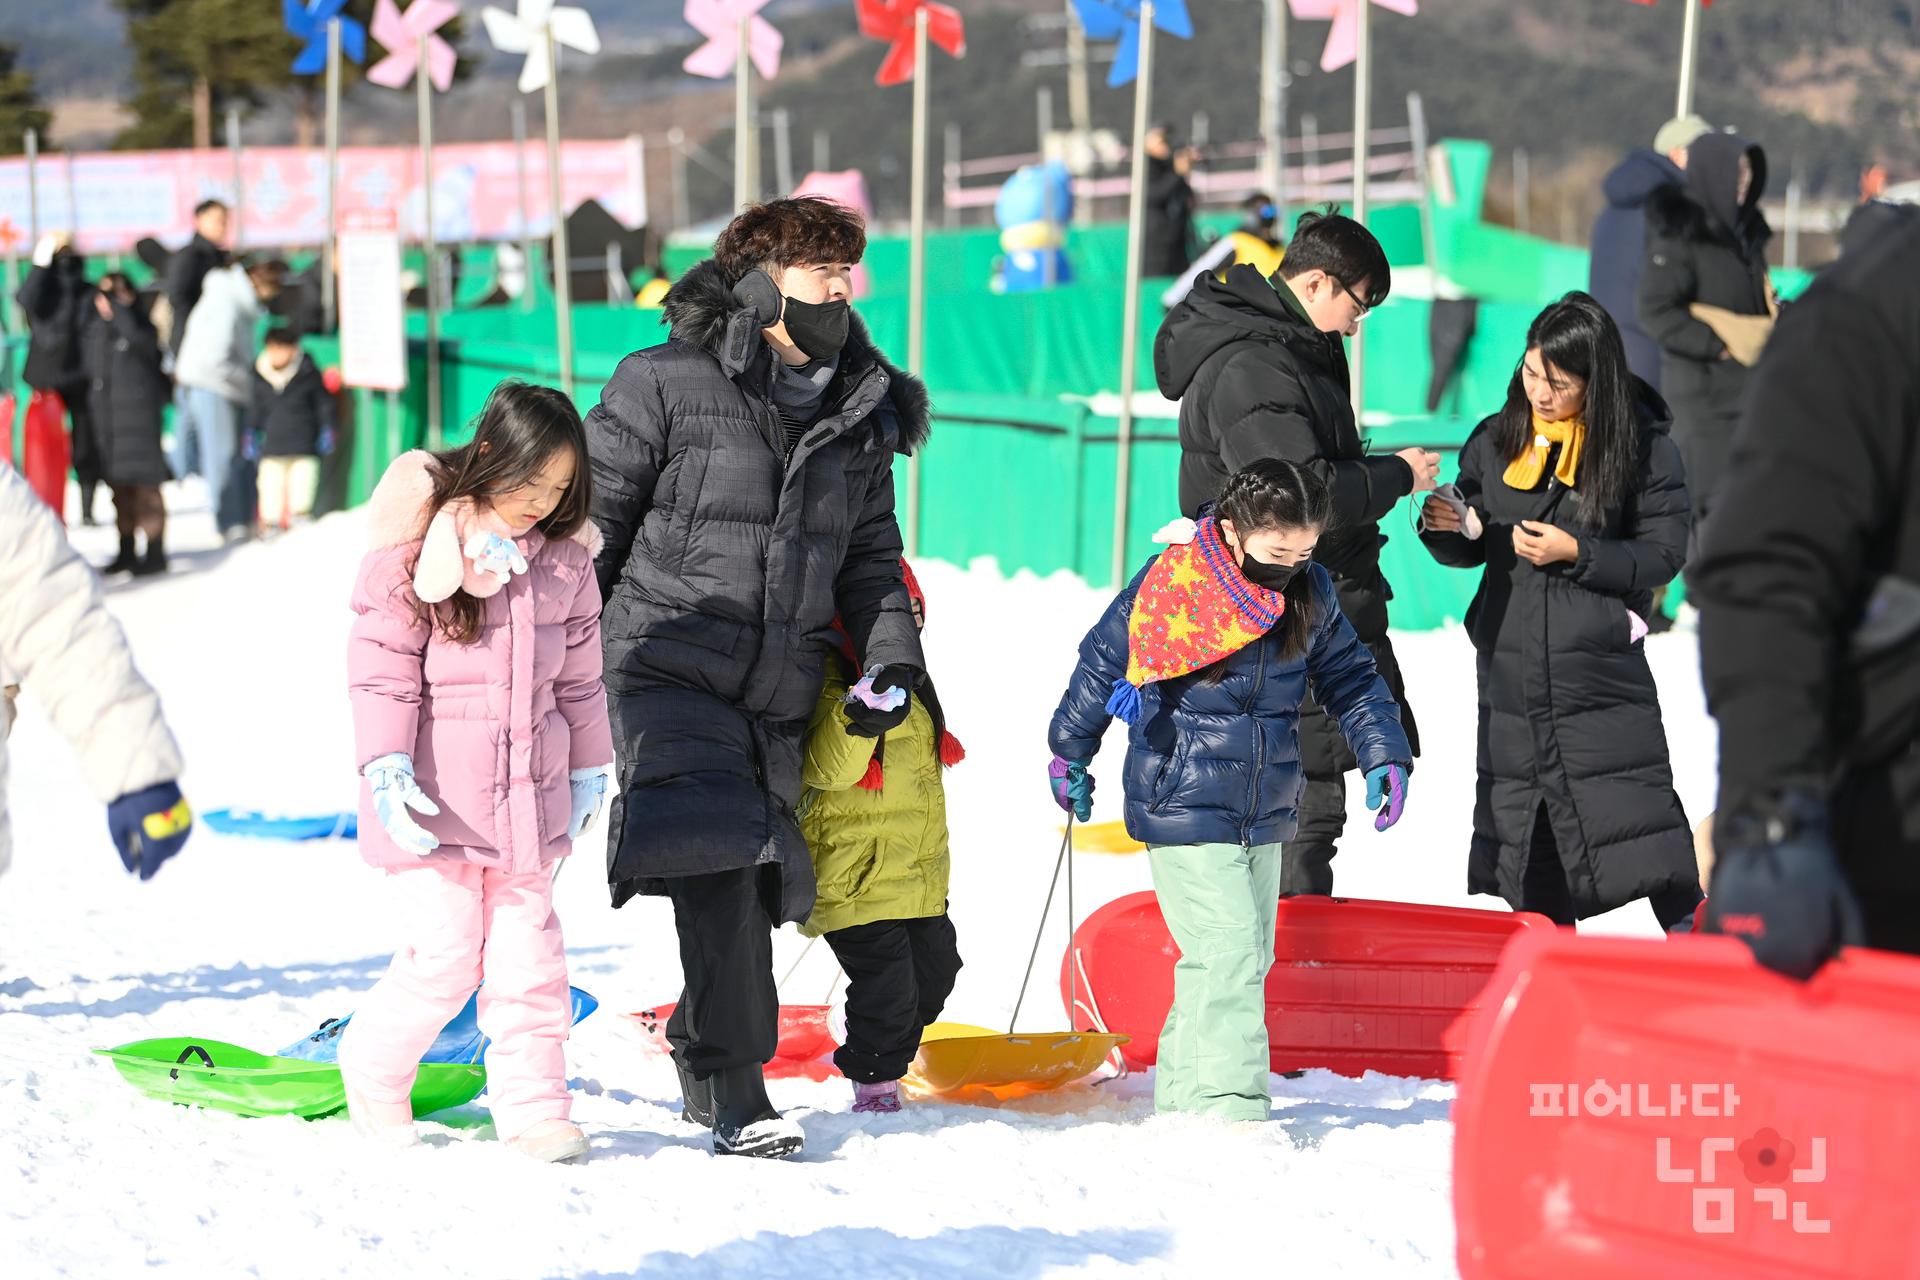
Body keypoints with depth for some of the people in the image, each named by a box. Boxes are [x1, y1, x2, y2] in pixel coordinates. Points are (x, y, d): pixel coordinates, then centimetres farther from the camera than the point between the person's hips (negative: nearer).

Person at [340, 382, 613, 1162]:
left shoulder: (564, 556, 6)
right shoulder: (419, 541, -10)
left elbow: (580, 672, 17)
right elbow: (382, 661, -9)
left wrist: (588, 768, 20)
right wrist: (387, 767, -16)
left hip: (528, 794, 5)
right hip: (436, 798, -5)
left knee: (529, 955, 5)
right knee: (446, 953, -5)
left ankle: (533, 1106, 12)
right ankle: (373, 1071, 18)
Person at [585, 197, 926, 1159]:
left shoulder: (859, 415, 13)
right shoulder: (667, 386, -4)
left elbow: (870, 557, 20)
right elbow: (592, 520, 0)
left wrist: (892, 660, 4)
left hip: (779, 698, 6)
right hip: (670, 672, -5)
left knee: (757, 883, 7)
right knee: (717, 863, -20)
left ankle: (700, 1057, 29)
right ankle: (733, 1093, -17)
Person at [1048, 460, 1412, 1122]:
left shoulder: (1311, 593, 0)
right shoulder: (1169, 586, -15)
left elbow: (1349, 676, 13)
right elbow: (1100, 663, -1)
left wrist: (1384, 752, 1)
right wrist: (1071, 753, 9)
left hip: (1264, 814, 6)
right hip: (1183, 810, -6)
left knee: (1248, 957, 12)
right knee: (1227, 953, -17)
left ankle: (1182, 1093, 25)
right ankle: (1227, 1105, -16)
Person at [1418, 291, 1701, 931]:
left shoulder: (1643, 446, -6)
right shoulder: (1495, 440, 6)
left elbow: (1662, 554, -5)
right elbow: (1472, 549, 14)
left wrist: (1577, 554, -16)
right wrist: (1445, 528, -8)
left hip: (1603, 674, -4)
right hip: (1512, 674, 4)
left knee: (1641, 823, -7)